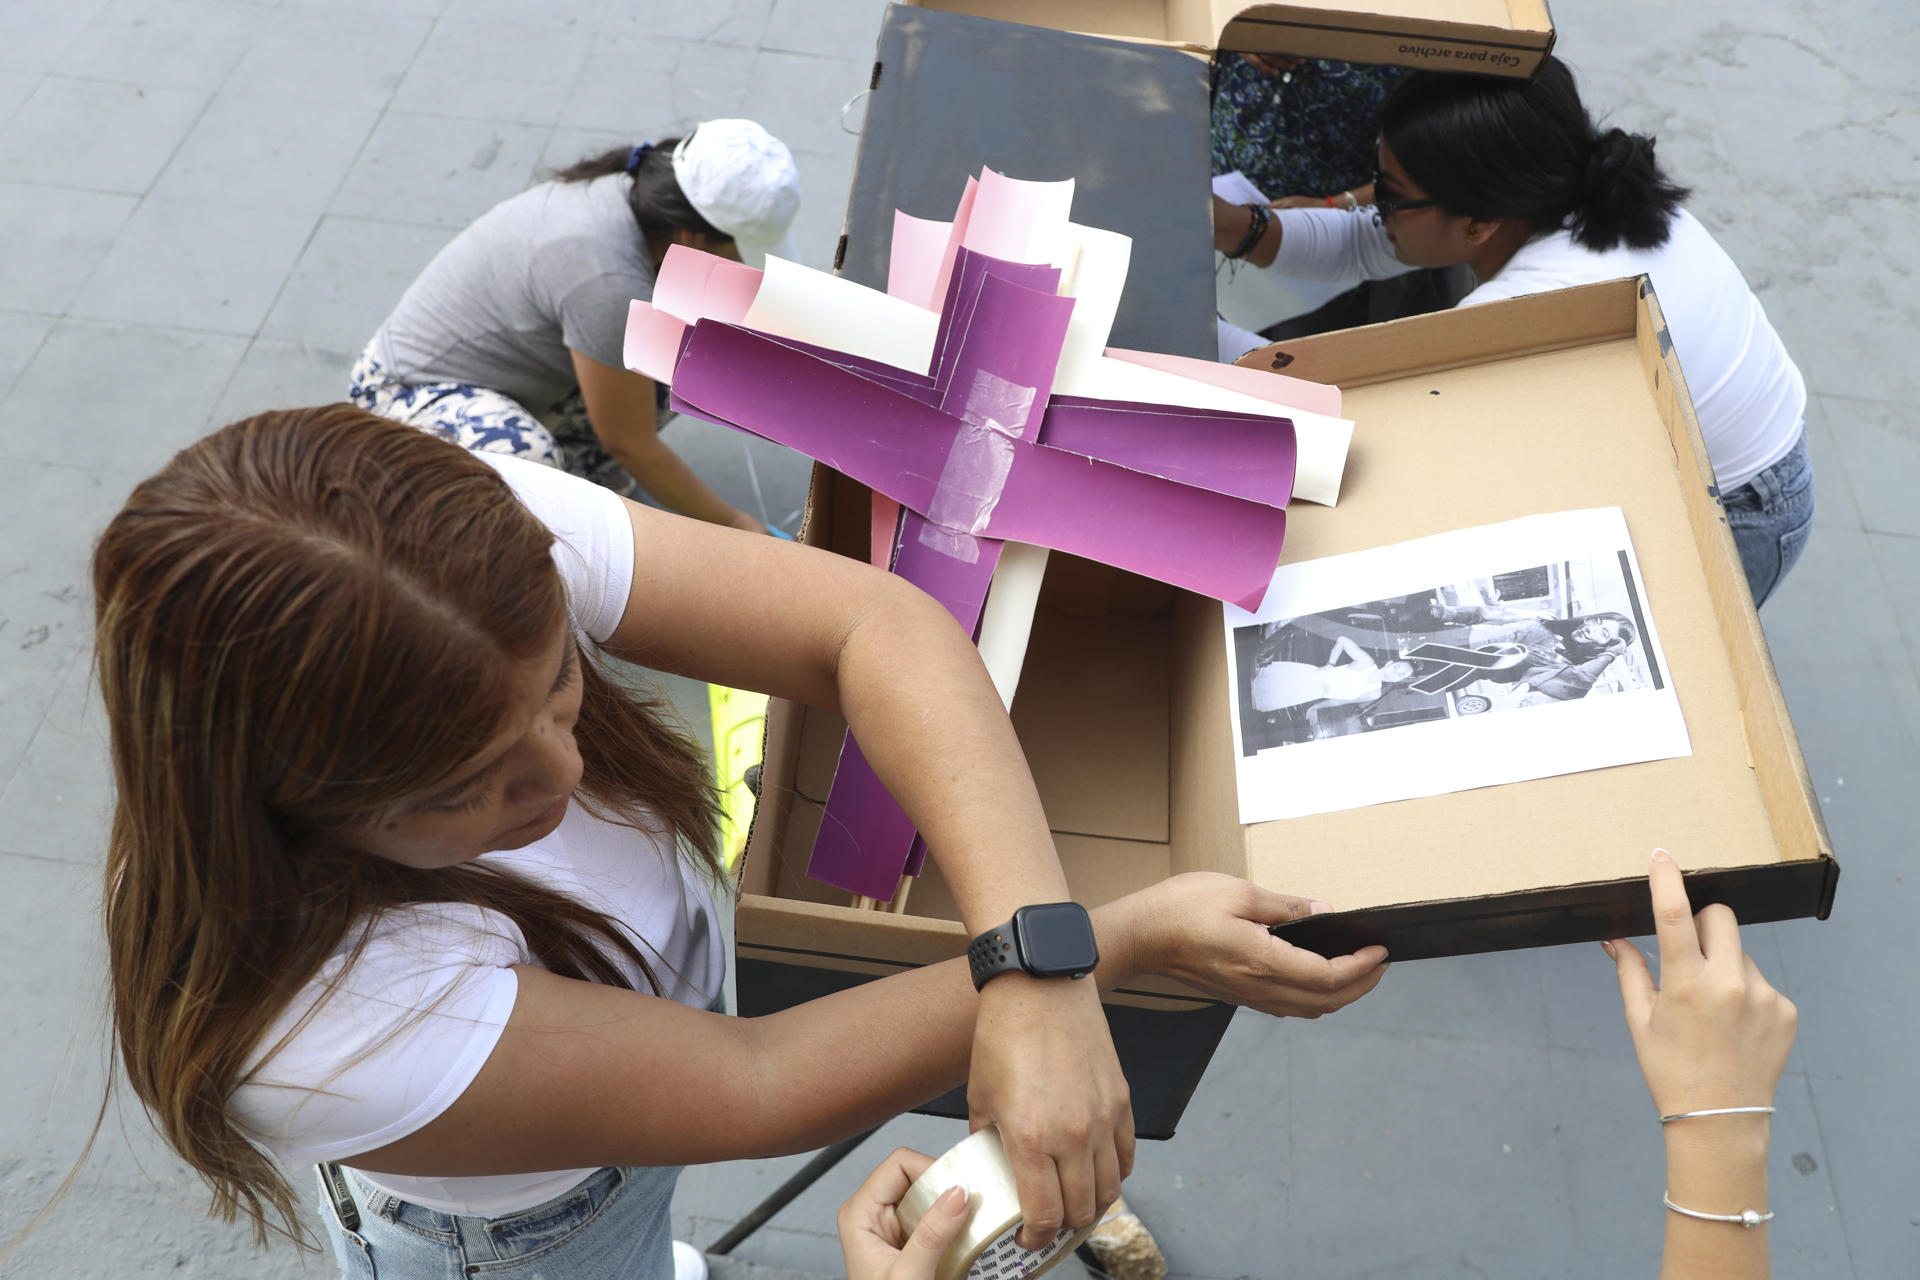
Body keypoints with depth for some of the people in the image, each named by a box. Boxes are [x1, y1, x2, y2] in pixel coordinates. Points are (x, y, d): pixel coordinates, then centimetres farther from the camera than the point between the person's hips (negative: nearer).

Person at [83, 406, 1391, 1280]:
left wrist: (1035, 961, -50)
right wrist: (1132, 935, -38)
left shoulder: (489, 542, -35)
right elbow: (758, 1089, -36)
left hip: (664, 980, 5)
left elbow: (875, 623, -37)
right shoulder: (314, 1027, -43)